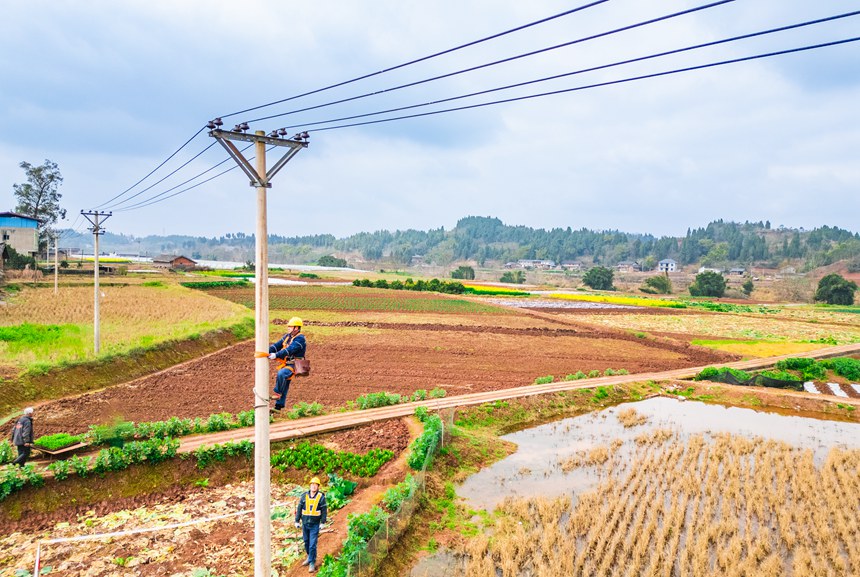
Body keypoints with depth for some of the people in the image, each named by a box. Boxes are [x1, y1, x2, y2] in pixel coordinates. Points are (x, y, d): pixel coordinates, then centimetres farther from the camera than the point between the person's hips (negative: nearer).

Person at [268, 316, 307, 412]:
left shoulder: (300, 339, -15)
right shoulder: (287, 336, 13)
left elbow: (290, 349, -27)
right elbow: (277, 345, 7)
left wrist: (276, 355, -35)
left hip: (294, 365, -8)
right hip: (286, 364, 8)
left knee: (281, 374, -34)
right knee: (284, 386, 12)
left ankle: (277, 393, -20)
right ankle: (278, 406, 19)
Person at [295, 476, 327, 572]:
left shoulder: (321, 497, -7)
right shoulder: (304, 496, 1)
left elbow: (324, 510, -5)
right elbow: (299, 509, 5)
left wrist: (323, 522, -9)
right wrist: (297, 521, 2)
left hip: (315, 524, -4)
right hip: (305, 523, 4)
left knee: (312, 544, -5)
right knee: (306, 542, 16)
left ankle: (312, 562, 6)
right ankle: (309, 557, 37)